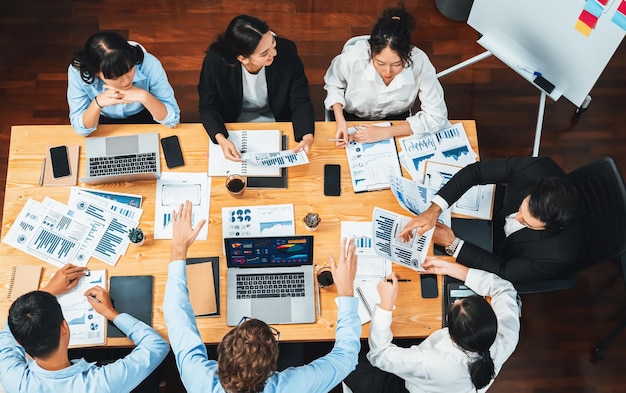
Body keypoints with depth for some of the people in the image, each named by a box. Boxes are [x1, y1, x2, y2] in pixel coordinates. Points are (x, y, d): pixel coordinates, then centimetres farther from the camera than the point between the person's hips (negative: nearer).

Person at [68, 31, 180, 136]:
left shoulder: (150, 65, -28)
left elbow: (173, 119, -21)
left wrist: (144, 97, -37)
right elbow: (81, 129, -18)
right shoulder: (77, 72, -26)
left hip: (143, 120, 0)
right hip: (104, 121, 1)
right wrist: (98, 103, -36)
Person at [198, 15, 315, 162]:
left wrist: (307, 137, -35)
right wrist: (221, 140, -35)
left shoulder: (287, 52, -25)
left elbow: (301, 102, -16)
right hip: (235, 125, 1)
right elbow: (208, 107, -15)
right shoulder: (215, 60, -27)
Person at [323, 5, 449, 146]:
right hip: (353, 120, 0)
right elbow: (333, 84, -6)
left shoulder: (419, 62, -31)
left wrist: (385, 132, -31)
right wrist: (340, 122, -22)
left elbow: (437, 116, -24)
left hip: (397, 121, 0)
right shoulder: (351, 58, -30)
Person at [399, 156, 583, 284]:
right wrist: (435, 209, -39)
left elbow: (505, 273, -27)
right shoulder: (539, 168, -37)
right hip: (498, 220, 4)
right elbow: (475, 171, -28)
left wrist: (452, 244, -31)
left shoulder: (559, 253, -42)